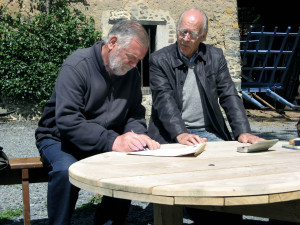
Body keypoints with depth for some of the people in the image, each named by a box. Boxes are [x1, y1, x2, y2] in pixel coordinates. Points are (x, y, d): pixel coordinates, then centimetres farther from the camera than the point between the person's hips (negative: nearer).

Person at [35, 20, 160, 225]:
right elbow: (67, 122, -27)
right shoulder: (77, 66, -19)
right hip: (61, 139, -5)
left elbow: (135, 114, 8)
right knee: (67, 170, -35)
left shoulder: (131, 73, 2)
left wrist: (138, 134, -17)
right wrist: (113, 142, -36)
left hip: (106, 144, 5)